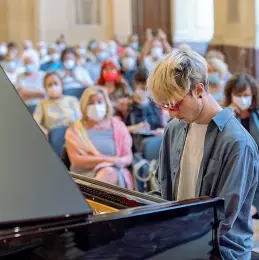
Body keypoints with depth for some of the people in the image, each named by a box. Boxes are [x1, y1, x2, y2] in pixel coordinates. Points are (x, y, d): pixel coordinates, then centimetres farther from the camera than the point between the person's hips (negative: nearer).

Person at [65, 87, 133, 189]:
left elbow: (128, 157, 13)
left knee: (108, 172, -37)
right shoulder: (75, 129, 10)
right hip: (85, 174, -2)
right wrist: (106, 159, -12)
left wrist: (120, 161, -14)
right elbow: (75, 159, -3)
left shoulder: (117, 126, 15)